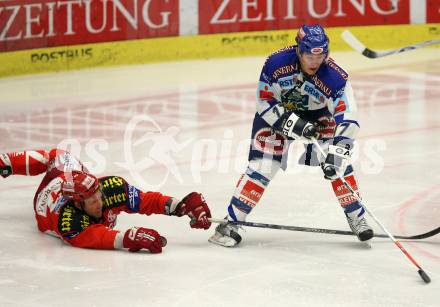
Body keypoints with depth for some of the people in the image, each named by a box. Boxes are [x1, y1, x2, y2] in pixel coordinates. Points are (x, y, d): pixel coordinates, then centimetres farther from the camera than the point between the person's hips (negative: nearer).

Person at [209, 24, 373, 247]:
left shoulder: (335, 77, -30)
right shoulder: (276, 63, -29)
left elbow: (347, 120, -31)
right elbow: (265, 103, -19)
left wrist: (336, 154, -41)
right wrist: (294, 125, -30)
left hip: (316, 115, 1)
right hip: (275, 113, -1)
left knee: (337, 161, -14)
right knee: (262, 167, -12)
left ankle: (356, 217, 2)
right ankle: (231, 222, -5)